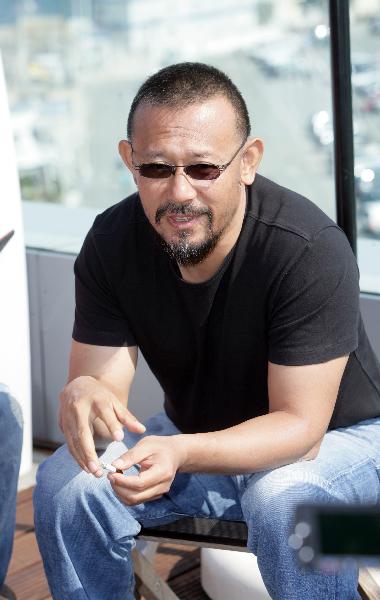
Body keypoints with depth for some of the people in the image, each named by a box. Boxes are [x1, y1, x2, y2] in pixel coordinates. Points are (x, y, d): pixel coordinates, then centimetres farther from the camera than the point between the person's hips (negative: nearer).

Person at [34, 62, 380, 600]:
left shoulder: (310, 250, -29)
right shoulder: (111, 243, -14)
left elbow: (299, 425, -28)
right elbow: (98, 383, -16)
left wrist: (180, 453, -45)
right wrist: (82, 397, -42)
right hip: (196, 440, 4)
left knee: (282, 499, -37)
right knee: (65, 483, -18)